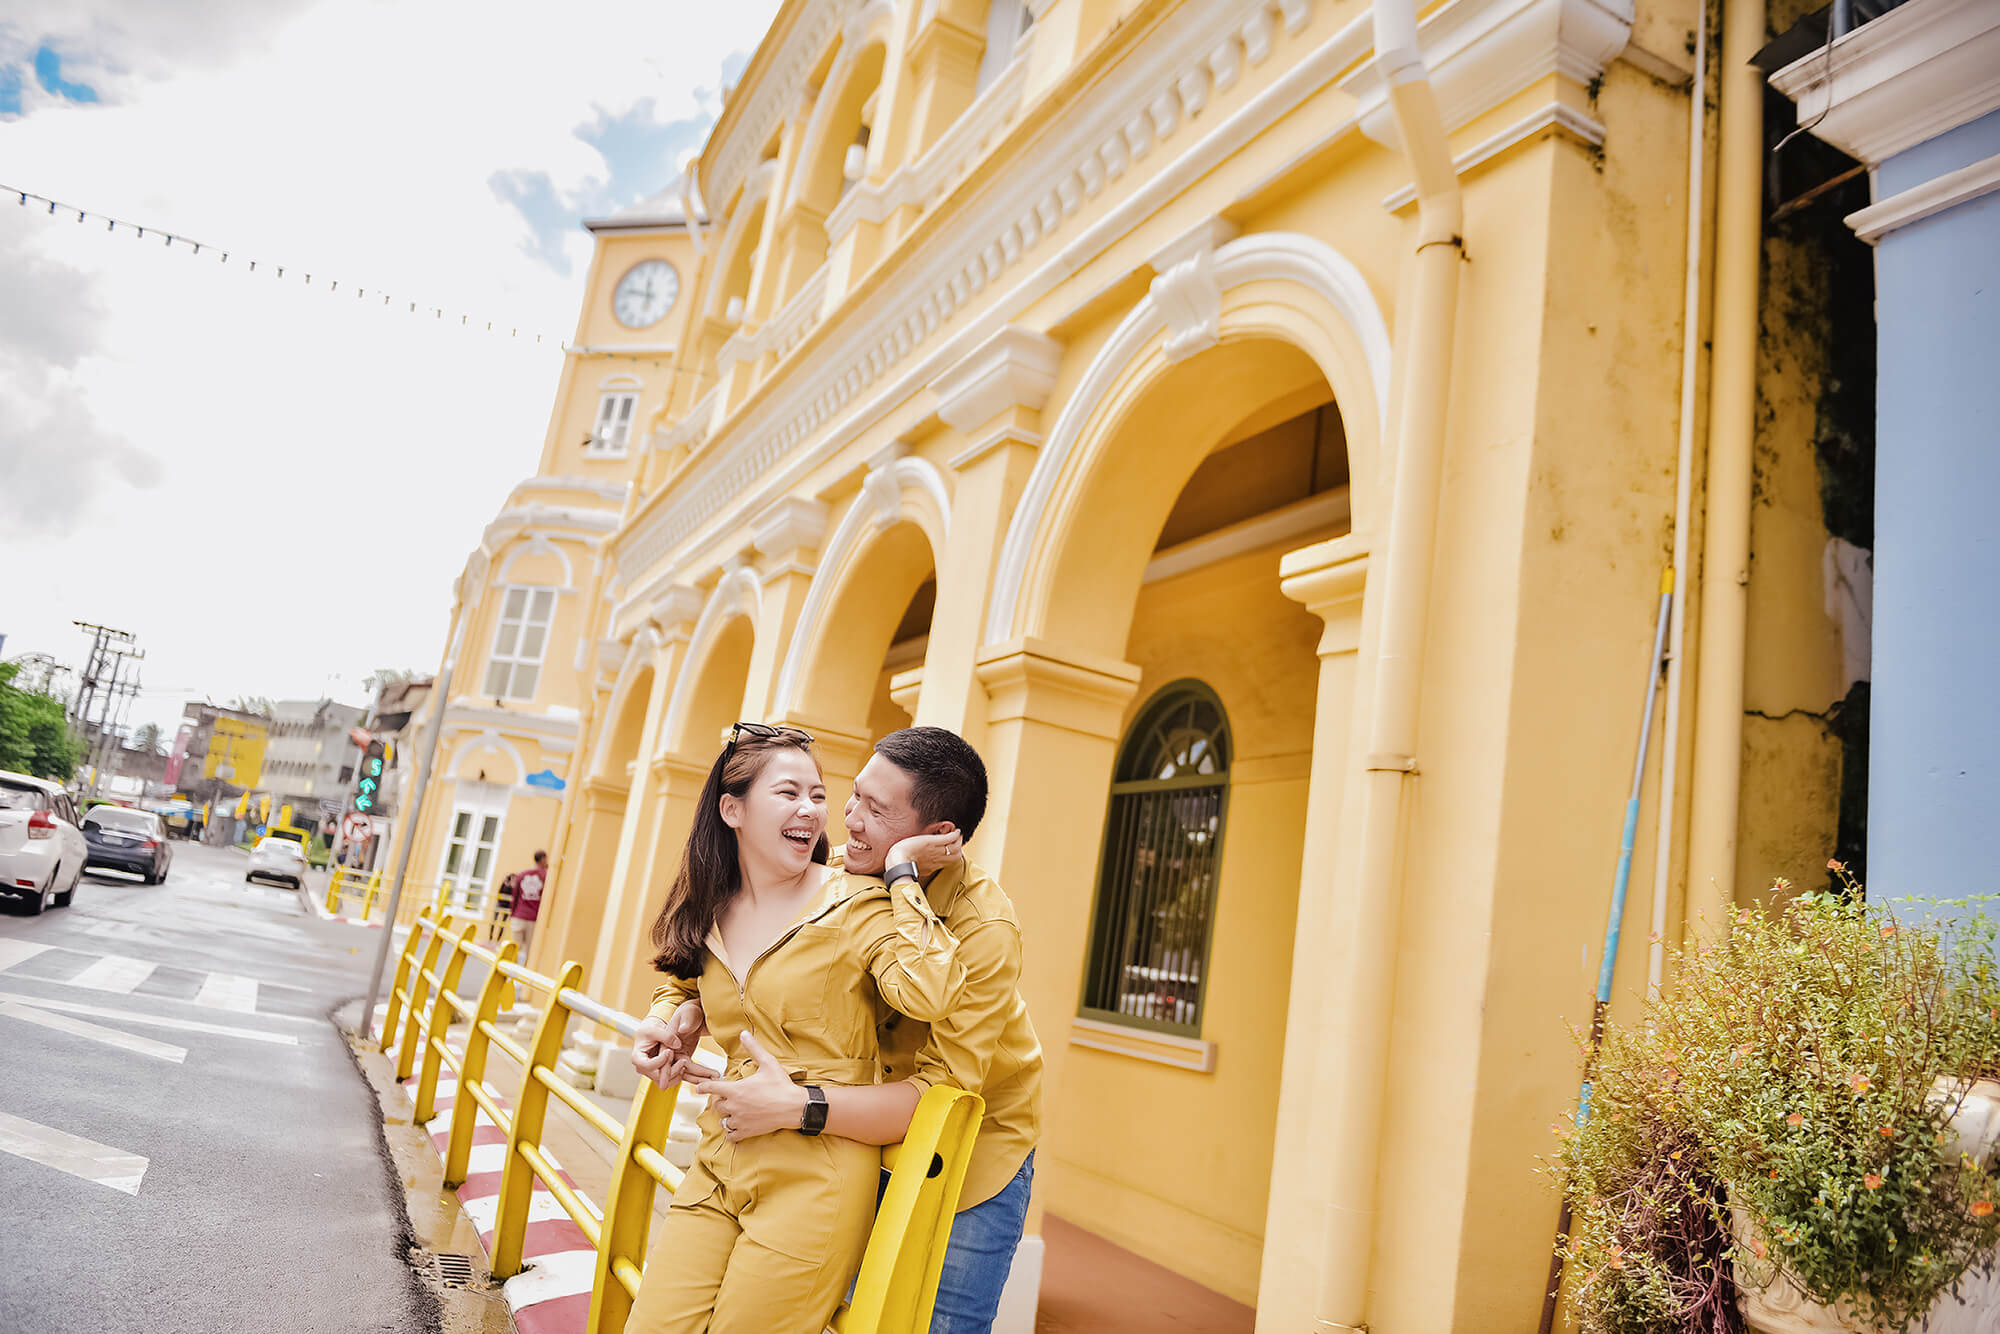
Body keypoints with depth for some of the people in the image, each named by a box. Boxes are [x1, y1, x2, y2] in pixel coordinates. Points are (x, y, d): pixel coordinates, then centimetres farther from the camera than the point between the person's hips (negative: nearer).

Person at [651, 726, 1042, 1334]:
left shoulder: (984, 929, -31)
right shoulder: (842, 874, -15)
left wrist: (795, 1106, -41)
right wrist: (693, 1012, -18)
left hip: (978, 1141, -4)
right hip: (884, 1129, 5)